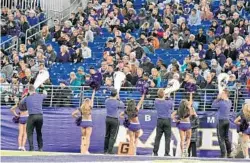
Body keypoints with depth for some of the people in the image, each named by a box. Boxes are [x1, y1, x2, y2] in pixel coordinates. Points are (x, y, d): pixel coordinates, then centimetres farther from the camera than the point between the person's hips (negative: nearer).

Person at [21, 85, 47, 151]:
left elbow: (21, 103, 21)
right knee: (39, 132, 16)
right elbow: (45, 95, 31)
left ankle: (31, 148, -5)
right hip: (40, 116, 3)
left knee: (30, 133, 4)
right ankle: (40, 148, 15)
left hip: (32, 116, -3)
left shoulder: (27, 98, 3)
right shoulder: (40, 96, 9)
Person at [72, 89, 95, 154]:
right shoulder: (89, 108, -6)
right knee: (88, 137, -1)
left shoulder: (81, 109, 1)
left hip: (82, 122, 3)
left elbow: (73, 114, 0)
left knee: (83, 137, 13)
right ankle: (86, 151, -5)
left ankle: (82, 150, 9)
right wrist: (93, 92, 11)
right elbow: (92, 99, 3)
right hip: (89, 122, -3)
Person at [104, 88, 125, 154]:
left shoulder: (107, 100, -2)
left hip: (107, 118, 6)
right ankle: (110, 150, -2)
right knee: (113, 136, 0)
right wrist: (118, 99, 6)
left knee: (107, 135, 15)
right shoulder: (117, 102, -17)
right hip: (114, 120, -6)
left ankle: (105, 150, 21)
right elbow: (123, 106, 0)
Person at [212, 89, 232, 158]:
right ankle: (229, 153, 19)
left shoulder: (221, 103, -19)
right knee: (226, 137, 16)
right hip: (227, 121, 7)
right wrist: (220, 98, 4)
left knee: (221, 138, -2)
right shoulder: (229, 102, 5)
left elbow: (213, 105, -8)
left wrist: (218, 98, -3)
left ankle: (223, 154, -3)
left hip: (221, 121, -7)